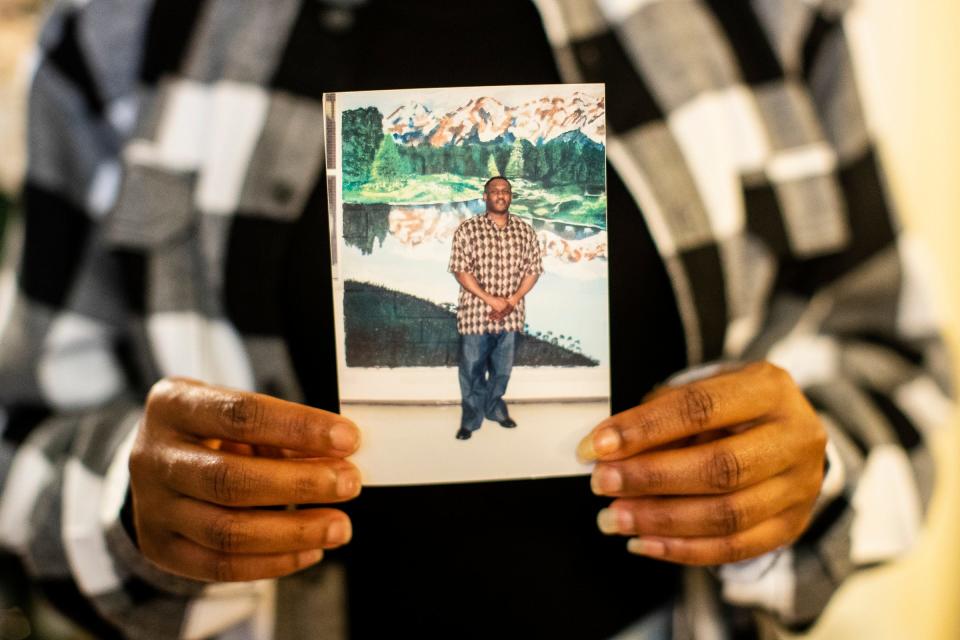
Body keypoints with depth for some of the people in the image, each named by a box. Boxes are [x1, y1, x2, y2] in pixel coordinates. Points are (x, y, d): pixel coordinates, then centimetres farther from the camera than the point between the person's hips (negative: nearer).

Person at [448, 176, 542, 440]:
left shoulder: (525, 231, 2)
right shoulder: (467, 229, -7)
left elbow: (533, 270, 4)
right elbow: (460, 270, -10)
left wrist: (512, 301, -10)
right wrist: (492, 300, -17)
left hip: (510, 316, 3)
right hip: (476, 313, -3)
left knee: (502, 368, 17)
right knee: (472, 369, 7)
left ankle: (495, 408, 38)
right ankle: (471, 418, 24)